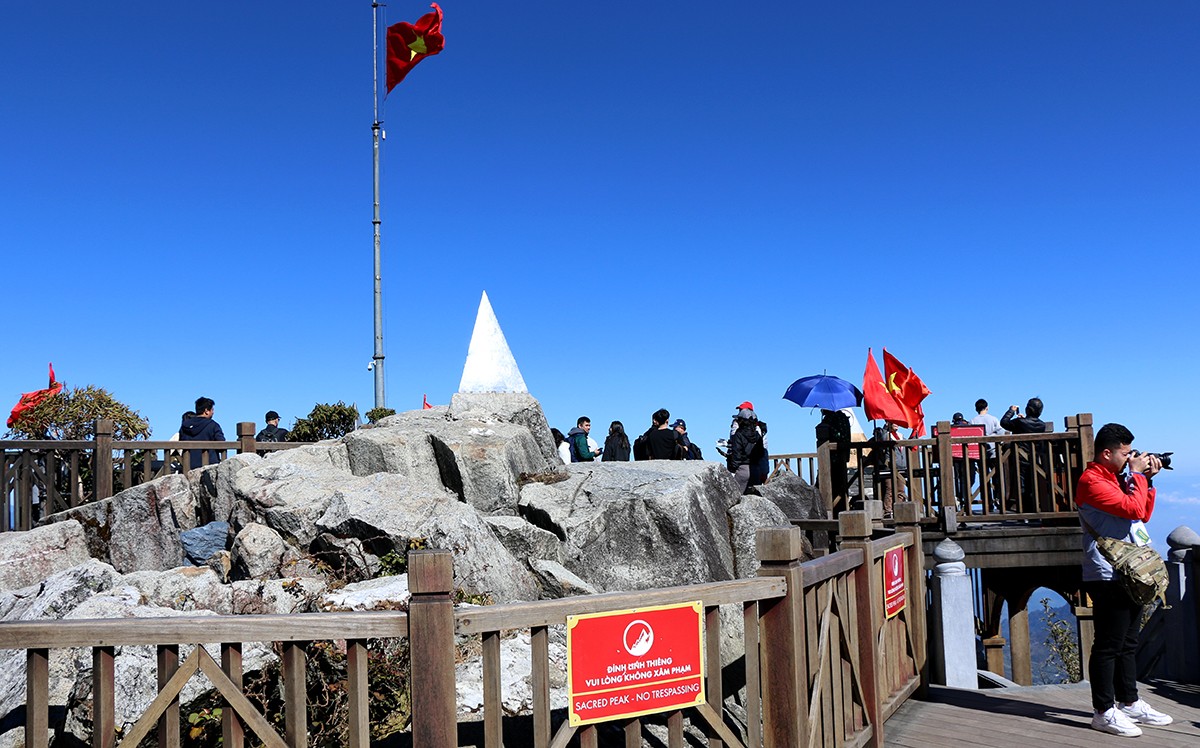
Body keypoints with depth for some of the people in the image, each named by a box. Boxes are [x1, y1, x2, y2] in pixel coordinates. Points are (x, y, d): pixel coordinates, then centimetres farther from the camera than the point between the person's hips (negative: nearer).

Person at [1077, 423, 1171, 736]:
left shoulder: (1118, 478, 18)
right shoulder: (1092, 481, -14)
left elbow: (1144, 515, 21)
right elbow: (1134, 508, -24)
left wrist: (1147, 479, 11)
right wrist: (1138, 474, -11)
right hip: (1108, 578, -10)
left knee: (1127, 644, 17)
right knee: (1108, 646, -5)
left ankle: (1129, 703, 27)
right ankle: (1104, 712, 0)